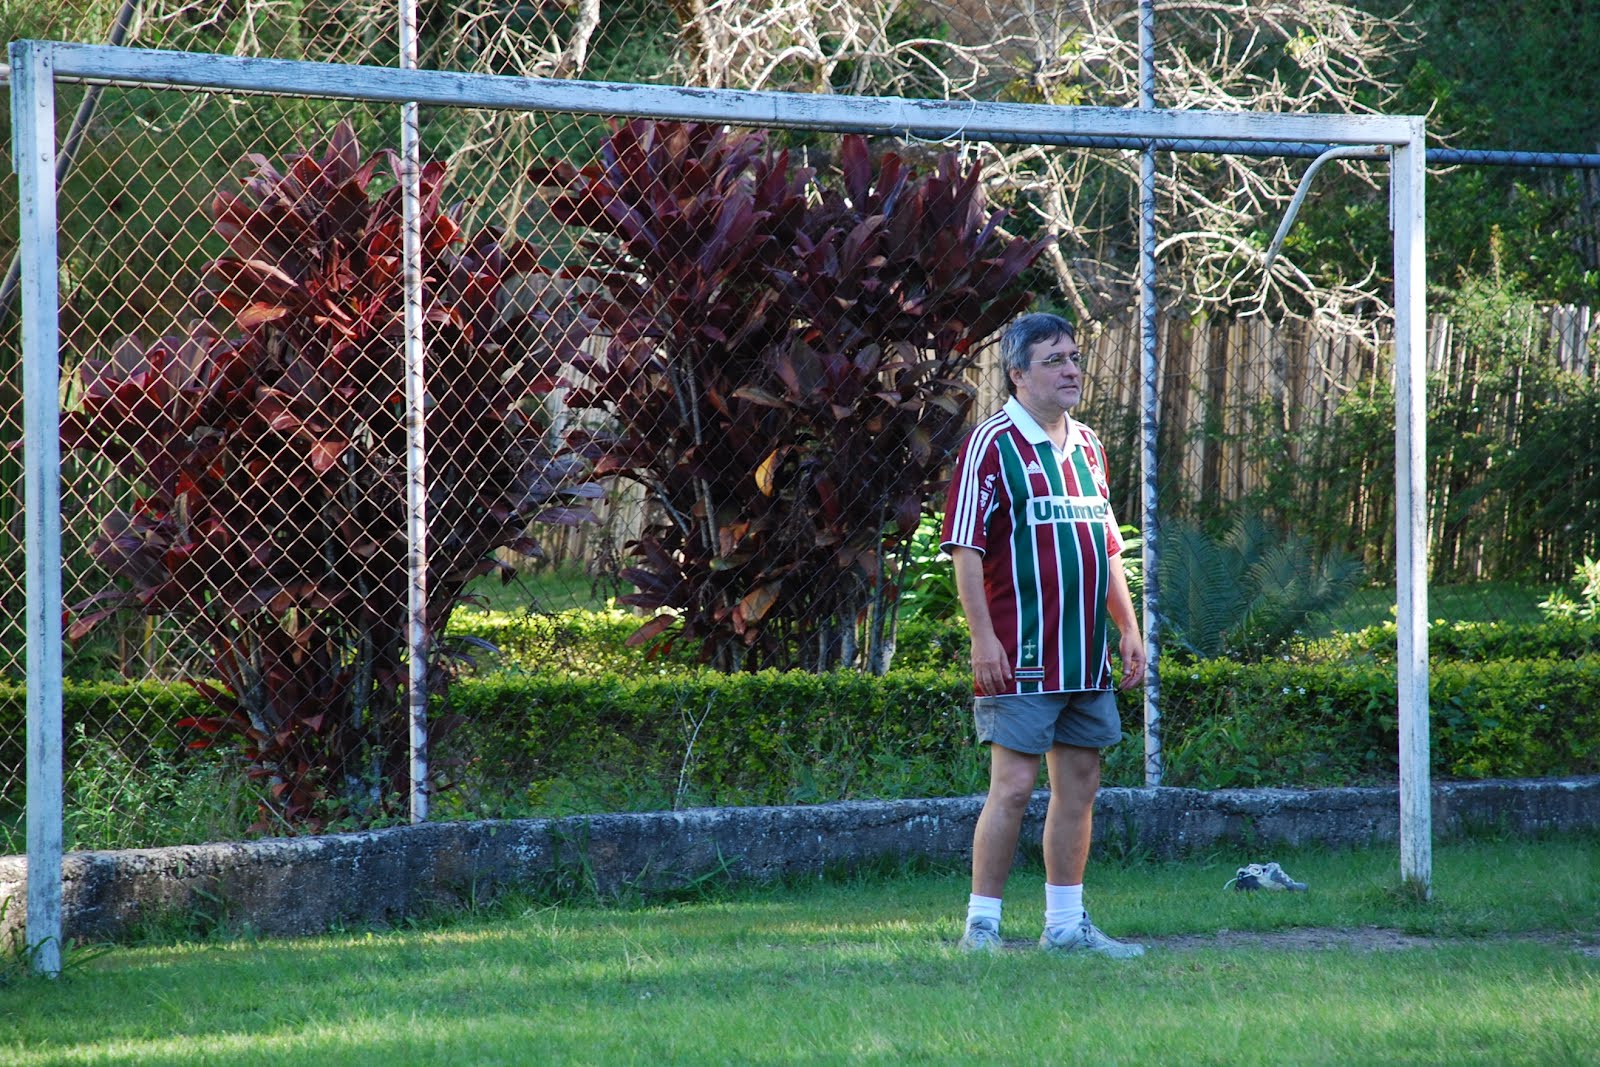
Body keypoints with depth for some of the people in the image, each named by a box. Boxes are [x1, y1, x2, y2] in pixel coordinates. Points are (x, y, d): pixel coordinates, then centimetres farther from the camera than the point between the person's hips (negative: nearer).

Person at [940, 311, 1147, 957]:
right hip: (1020, 658, -8)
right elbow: (965, 550, -12)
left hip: (1085, 658, 8)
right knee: (1014, 786, -8)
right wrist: (983, 637, -17)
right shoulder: (993, 445, -8)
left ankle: (1066, 924, 16)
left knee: (1079, 784, 9)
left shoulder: (1086, 446, 16)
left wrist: (1128, 628, 17)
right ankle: (981, 927, -2)